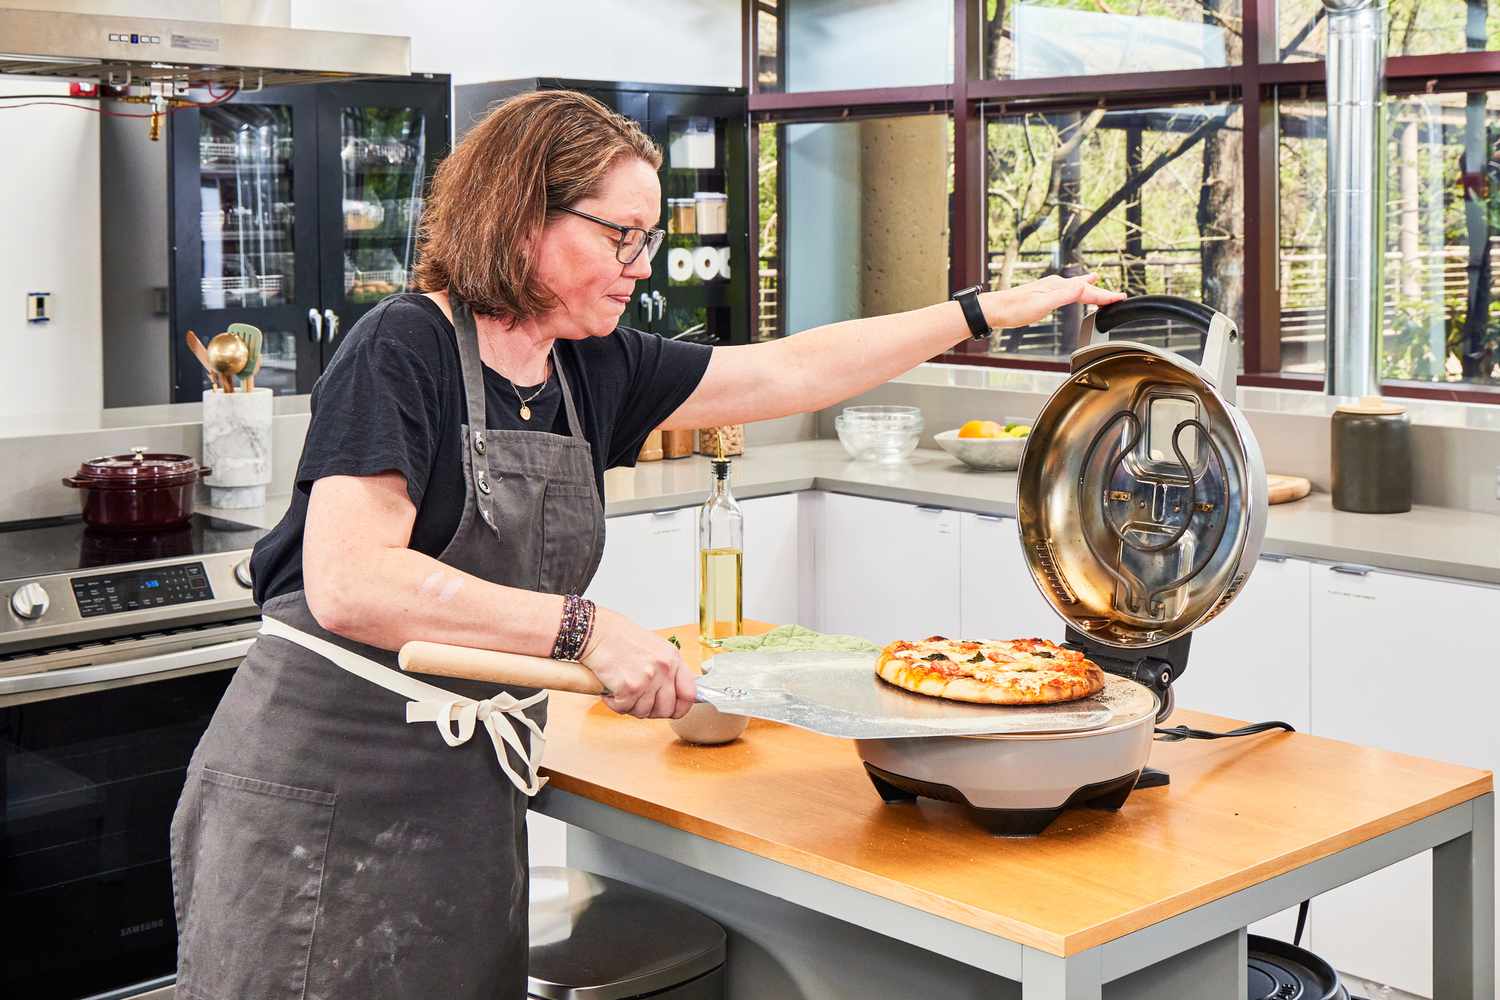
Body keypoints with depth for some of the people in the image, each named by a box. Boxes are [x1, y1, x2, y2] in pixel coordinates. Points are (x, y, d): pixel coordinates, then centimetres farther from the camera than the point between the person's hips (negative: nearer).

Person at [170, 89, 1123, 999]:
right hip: (322, 791, -6)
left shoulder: (594, 369, 7)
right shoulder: (403, 351, -14)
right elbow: (349, 583, -25)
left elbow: (793, 371, 15)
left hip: (473, 798, 7)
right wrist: (583, 627, -29)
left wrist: (993, 310, 17)